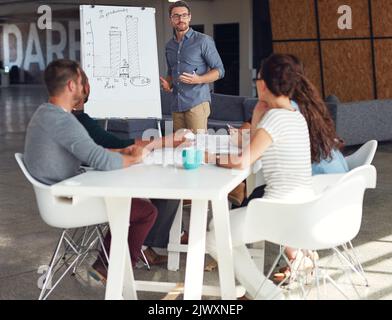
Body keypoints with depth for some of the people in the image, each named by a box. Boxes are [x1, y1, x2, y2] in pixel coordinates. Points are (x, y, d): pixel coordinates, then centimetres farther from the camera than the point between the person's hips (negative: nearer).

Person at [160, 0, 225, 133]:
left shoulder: (203, 41, -1)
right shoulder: (169, 46, 17)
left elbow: (219, 70, -2)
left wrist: (198, 79, -19)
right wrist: (168, 83, 6)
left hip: (197, 102, -5)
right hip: (177, 105, 6)